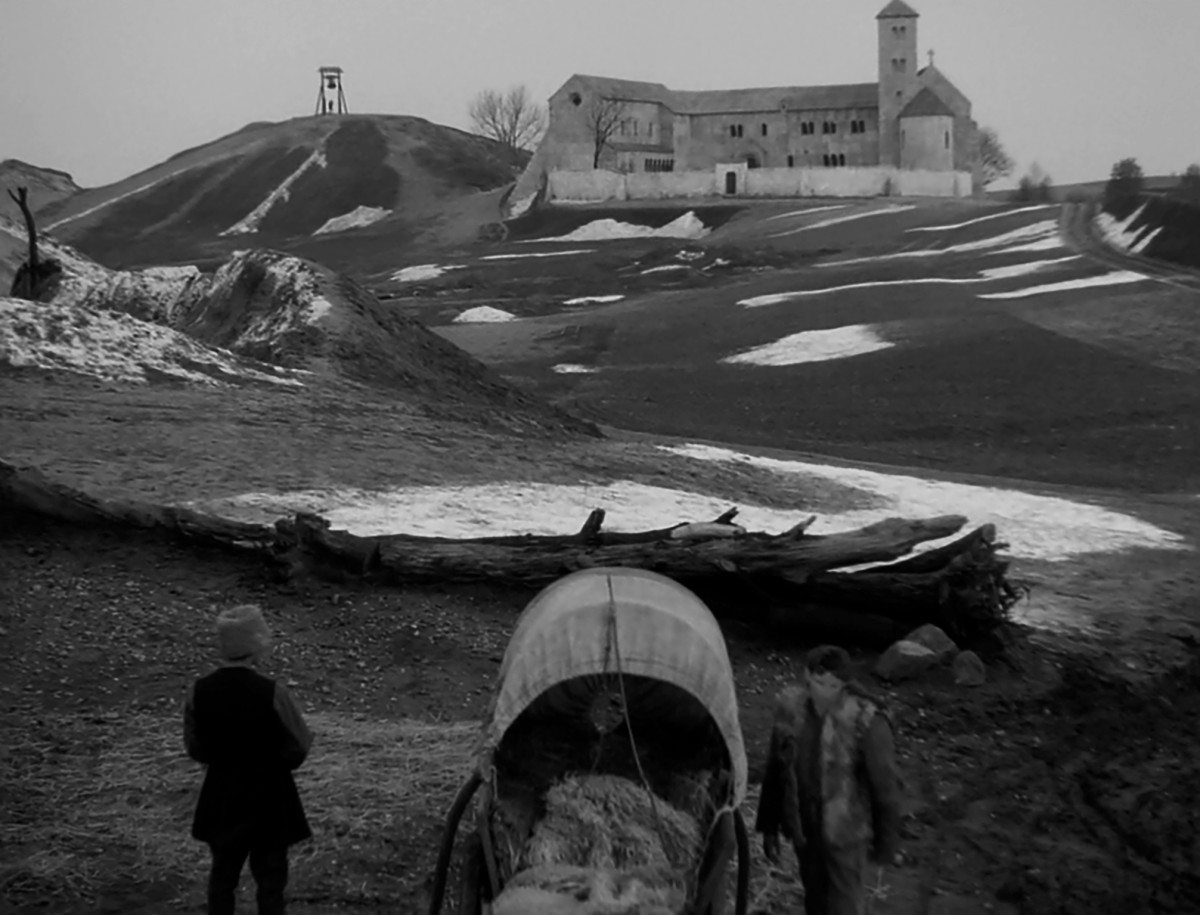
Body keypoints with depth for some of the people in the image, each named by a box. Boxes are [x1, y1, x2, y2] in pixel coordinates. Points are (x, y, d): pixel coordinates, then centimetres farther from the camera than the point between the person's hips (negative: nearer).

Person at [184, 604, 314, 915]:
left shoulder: (199, 690, -12)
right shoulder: (272, 692, -23)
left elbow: (195, 748, 0)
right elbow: (298, 748, -13)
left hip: (221, 796, 4)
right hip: (268, 796, -4)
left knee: (222, 872, 18)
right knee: (270, 877, 10)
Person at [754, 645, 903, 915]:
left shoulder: (866, 722, -23)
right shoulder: (790, 708, -10)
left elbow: (885, 786, -12)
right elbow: (776, 771, 2)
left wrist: (886, 844, -5)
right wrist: (769, 828, 7)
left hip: (846, 834, -4)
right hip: (803, 830, 4)